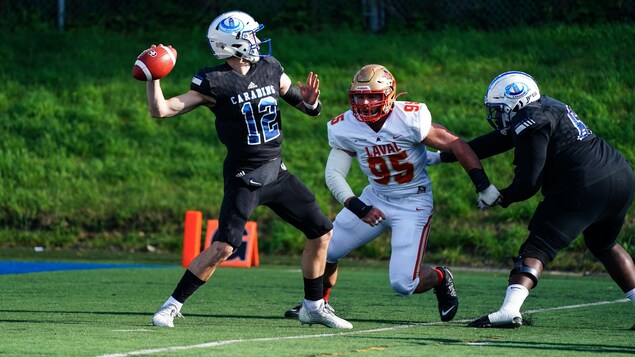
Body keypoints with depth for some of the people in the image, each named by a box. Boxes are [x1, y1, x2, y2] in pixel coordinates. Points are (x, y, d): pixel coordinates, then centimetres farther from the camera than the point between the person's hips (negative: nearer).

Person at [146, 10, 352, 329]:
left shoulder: (270, 69, 4)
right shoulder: (214, 82, -13)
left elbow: (309, 108, 13)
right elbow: (161, 111, -12)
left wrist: (310, 101, -10)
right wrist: (153, 78, -27)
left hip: (276, 172, 6)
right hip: (243, 178, -6)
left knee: (321, 232, 8)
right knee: (223, 247, -18)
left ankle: (313, 307, 21)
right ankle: (172, 306, -6)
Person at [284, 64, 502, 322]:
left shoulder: (410, 119, -24)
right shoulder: (345, 128, -11)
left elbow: (456, 146, -17)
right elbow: (334, 174, -12)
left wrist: (484, 187, -14)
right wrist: (359, 208, -27)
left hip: (413, 204, -5)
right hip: (376, 199, 5)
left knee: (403, 284, -14)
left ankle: (440, 279, 20)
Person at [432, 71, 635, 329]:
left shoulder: (531, 125, -8)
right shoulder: (545, 108, 21)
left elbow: (528, 182, -11)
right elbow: (497, 140, 28)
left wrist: (502, 198, 9)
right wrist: (442, 157, 31)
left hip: (585, 188, -9)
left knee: (537, 249, -7)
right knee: (604, 246, 29)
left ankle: (510, 310, -22)